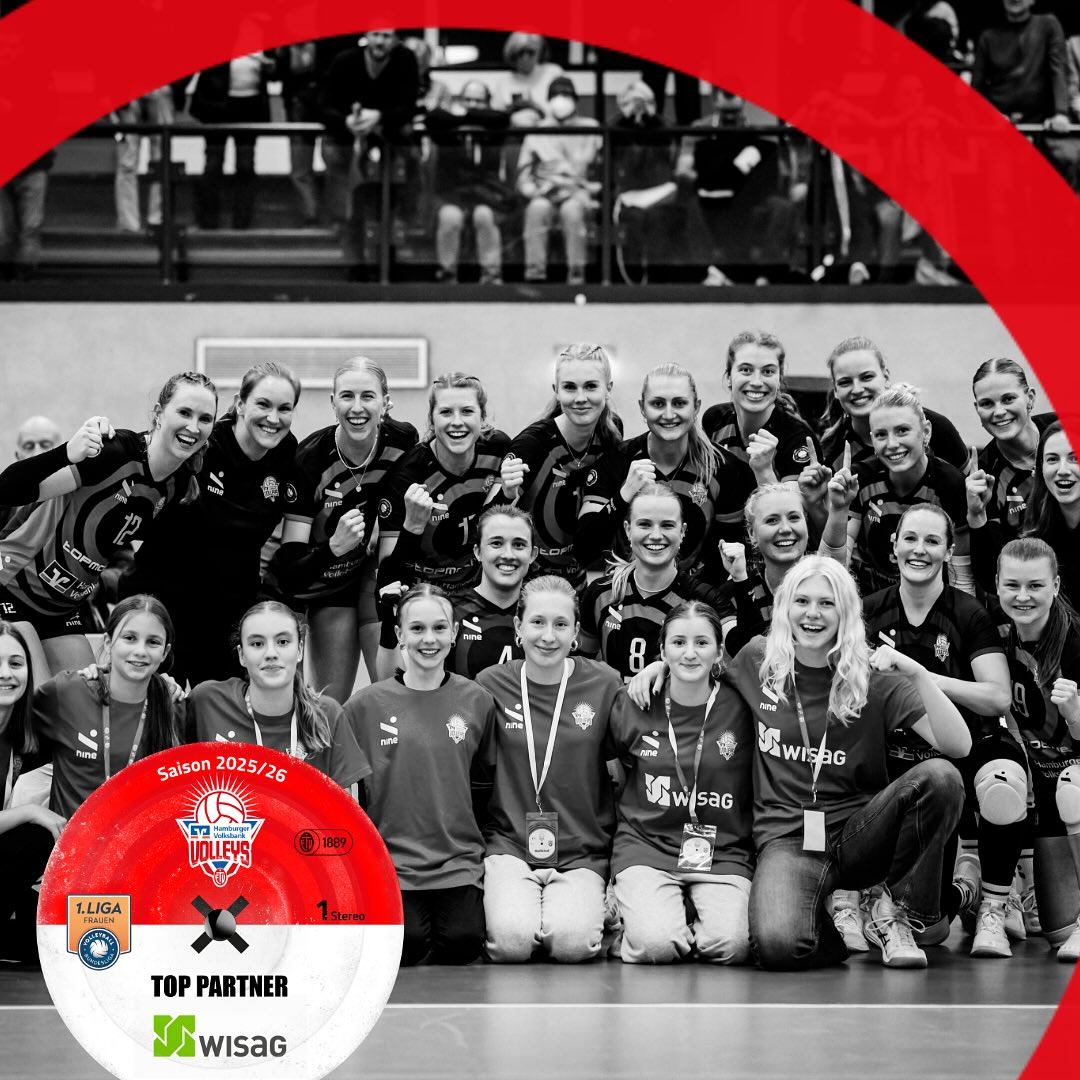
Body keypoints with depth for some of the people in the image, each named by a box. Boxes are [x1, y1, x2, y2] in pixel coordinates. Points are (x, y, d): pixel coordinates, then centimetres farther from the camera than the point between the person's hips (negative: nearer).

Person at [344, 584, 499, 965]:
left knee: (462, 940, -22)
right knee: (406, 940, -23)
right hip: (390, 855, -1)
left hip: (458, 858, 1)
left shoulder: (477, 701, 5)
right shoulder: (366, 705, 2)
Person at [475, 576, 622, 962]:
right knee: (512, 940, -26)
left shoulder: (604, 684, 1)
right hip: (508, 845, 0)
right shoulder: (491, 685, 1)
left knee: (571, 941, -26)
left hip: (581, 853, 0)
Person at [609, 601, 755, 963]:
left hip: (723, 852, 0)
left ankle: (689, 923, 8)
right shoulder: (633, 706, 1)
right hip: (647, 845, 0)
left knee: (731, 945, -25)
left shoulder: (740, 708, -2)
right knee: (656, 944, -27)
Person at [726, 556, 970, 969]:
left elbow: (958, 745, -13)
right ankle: (831, 931, 6)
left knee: (940, 777, -29)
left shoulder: (874, 678, -1)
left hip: (858, 835, 1)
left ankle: (894, 912, -6)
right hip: (787, 838, -1)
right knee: (778, 946, -35)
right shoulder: (757, 661, 5)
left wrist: (918, 674, -22)